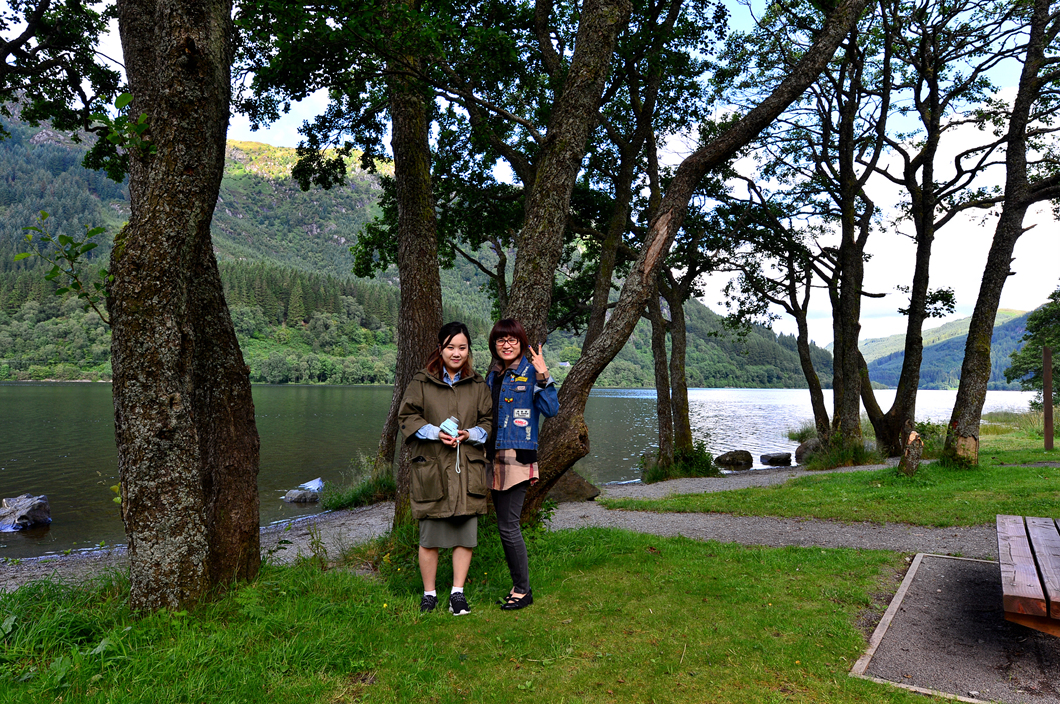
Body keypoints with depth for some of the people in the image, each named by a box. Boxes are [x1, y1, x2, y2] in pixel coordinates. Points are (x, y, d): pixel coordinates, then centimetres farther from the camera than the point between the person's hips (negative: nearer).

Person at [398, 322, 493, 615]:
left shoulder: (478, 385, 10)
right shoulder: (422, 382, 3)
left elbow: (489, 421, 12)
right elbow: (406, 417, 3)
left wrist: (470, 434, -8)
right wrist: (435, 433, -12)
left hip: (468, 468, 2)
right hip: (431, 468, -2)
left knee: (466, 533, 4)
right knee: (430, 536, 4)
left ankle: (458, 592, 19)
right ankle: (429, 593, 22)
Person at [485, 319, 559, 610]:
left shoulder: (530, 372, -6)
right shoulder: (493, 374, 14)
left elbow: (551, 410, -16)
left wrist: (543, 377, -24)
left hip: (518, 456, -7)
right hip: (495, 456, 7)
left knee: (508, 526, -5)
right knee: (505, 525, 13)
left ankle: (523, 590, 11)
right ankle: (518, 585, 26)